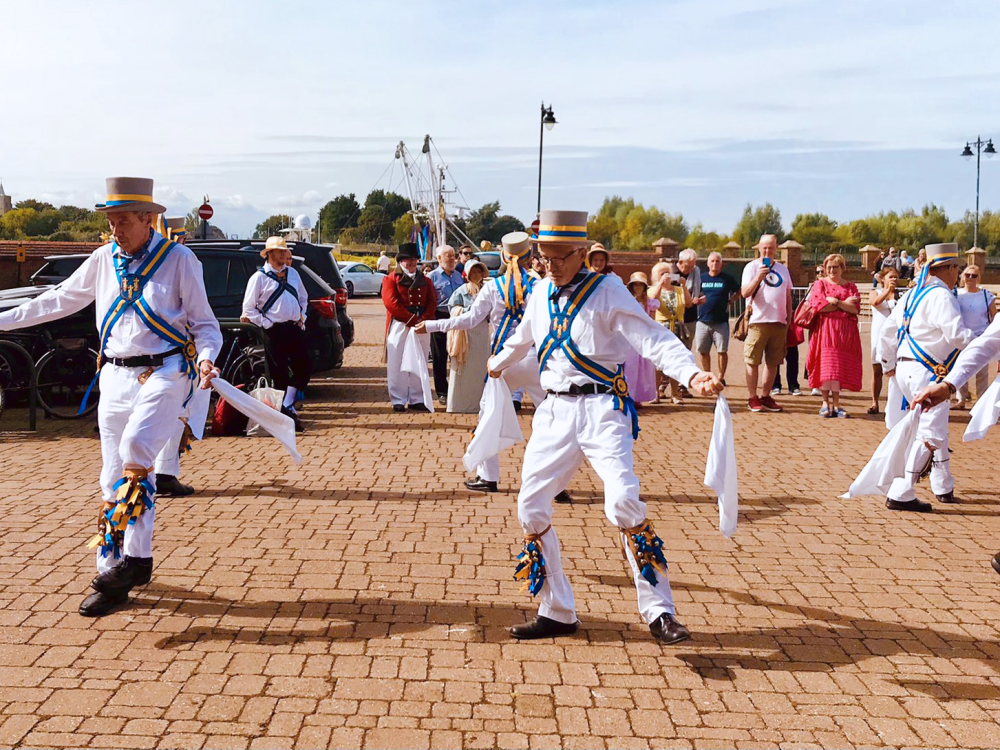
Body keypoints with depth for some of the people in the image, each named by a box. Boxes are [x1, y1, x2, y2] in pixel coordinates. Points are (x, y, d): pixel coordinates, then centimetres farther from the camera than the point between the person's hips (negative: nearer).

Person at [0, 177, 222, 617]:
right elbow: (60, 300, 22)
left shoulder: (178, 260, -3)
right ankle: (113, 577, 13)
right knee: (113, 477, 5)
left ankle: (136, 557, -21)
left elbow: (204, 323, -1)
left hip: (164, 372, -5)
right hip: (116, 376, 5)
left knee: (135, 449, -28)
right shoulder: (103, 260, 10)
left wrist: (206, 358, -21)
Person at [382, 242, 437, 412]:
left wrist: (423, 320, -14)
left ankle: (417, 399, 13)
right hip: (399, 326, -4)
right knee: (398, 365, -2)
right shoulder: (391, 280, 2)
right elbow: (391, 303, -11)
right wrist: (412, 320, -17)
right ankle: (398, 400, 4)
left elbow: (432, 302, 5)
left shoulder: (425, 281, 14)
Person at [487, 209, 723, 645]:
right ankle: (556, 613, 16)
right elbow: (524, 337, 34)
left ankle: (658, 613, -13)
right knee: (530, 506, 3)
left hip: (601, 408, -6)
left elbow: (653, 339, -16)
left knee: (623, 502, -23)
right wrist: (498, 364, 51)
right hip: (555, 411, 6)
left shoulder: (606, 292, -5)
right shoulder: (541, 295, 12)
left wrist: (692, 375, -32)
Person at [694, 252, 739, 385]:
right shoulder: (701, 278, 9)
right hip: (703, 321, 2)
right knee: (703, 351, 6)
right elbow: (691, 294, 18)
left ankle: (721, 377, 8)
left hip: (721, 322, -2)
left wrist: (730, 300, 2)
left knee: (722, 351, -1)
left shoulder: (727, 279, 3)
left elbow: (739, 290, 14)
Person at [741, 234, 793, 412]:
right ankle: (753, 398, 4)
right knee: (753, 361, -3)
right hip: (758, 322, -5)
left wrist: (789, 320, 14)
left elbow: (788, 296, 21)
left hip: (779, 323, 5)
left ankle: (766, 397, 17)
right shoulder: (752, 267, 1)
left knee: (773, 362, 8)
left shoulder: (783, 269, 16)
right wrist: (758, 277, -23)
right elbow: (745, 293, -11)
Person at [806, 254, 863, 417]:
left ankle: (836, 403, 5)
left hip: (845, 332, 2)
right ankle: (826, 403, -2)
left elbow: (856, 309, -2)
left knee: (840, 367, 0)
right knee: (826, 366, -7)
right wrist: (845, 304, -7)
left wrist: (836, 302, -14)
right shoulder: (820, 284, 7)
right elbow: (817, 305, -10)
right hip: (825, 329, -2)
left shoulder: (851, 286, 12)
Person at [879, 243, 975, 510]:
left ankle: (944, 487, 36)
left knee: (937, 429, 23)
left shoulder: (913, 294, 15)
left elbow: (886, 331, 19)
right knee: (931, 434, -10)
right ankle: (901, 495, -15)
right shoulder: (941, 296, -13)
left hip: (906, 369, 10)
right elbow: (957, 335, -21)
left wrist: (888, 365, 29)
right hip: (925, 371, -10)